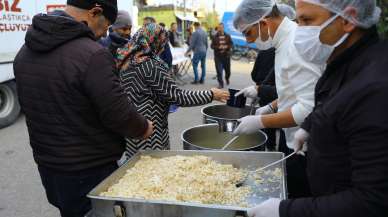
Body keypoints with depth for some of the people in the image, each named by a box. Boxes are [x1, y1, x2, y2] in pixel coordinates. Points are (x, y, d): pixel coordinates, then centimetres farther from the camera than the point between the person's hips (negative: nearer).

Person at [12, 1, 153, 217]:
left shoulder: (25, 51, 1)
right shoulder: (92, 54, -26)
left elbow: (32, 105, 9)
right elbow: (119, 113, -22)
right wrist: (144, 128, -3)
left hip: (46, 166, 8)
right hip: (89, 171, -7)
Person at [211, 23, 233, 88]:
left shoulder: (227, 36, 5)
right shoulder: (215, 37, 2)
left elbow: (231, 44, 4)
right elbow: (212, 46, -1)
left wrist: (226, 46, -16)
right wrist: (218, 47, -18)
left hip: (226, 56, 2)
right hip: (218, 56, -1)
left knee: (228, 70, 11)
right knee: (219, 71, -7)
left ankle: (227, 78, 42)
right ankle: (220, 84, 2)